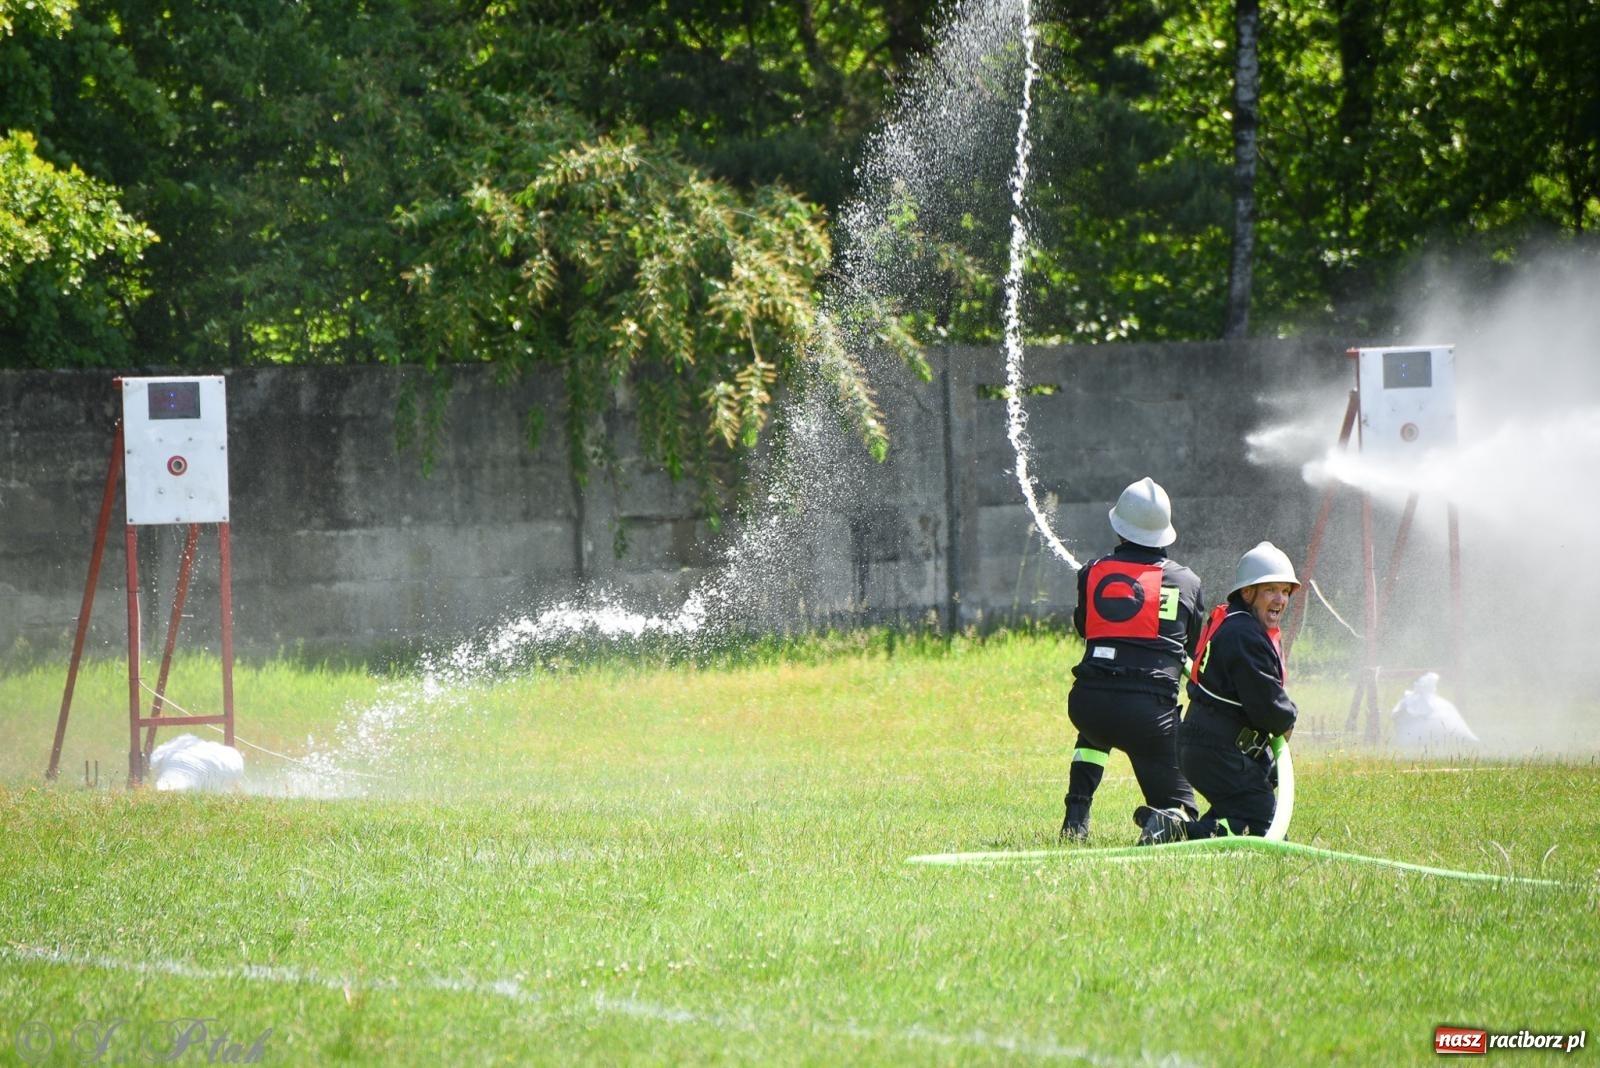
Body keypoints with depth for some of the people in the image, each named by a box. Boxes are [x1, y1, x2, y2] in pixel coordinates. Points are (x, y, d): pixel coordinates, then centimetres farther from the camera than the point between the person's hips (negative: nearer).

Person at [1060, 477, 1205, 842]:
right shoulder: (1185, 581, 8)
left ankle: (1076, 818, 27)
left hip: (1088, 701, 2)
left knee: (1094, 732, 40)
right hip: (1151, 708, -2)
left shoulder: (1092, 572, 10)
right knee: (1175, 799, 10)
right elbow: (1198, 645, 20)